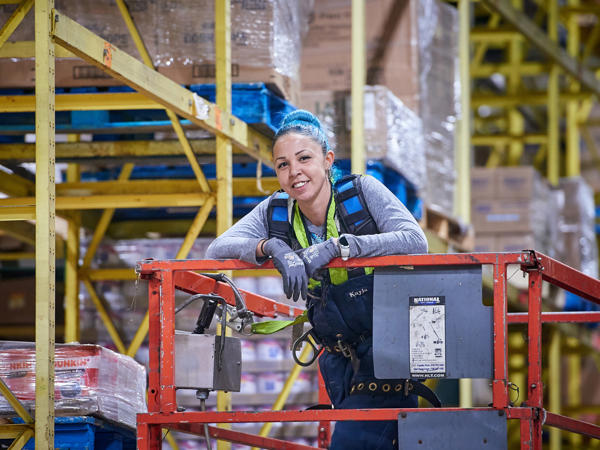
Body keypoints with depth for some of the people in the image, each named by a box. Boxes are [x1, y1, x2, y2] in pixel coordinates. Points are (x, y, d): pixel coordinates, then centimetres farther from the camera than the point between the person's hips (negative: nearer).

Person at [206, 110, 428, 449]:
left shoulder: (362, 191, -9)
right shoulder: (276, 212, 3)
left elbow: (416, 242, -21)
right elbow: (217, 250, -6)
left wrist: (335, 247, -29)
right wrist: (272, 247, -26)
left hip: (388, 348, -5)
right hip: (341, 360, 5)